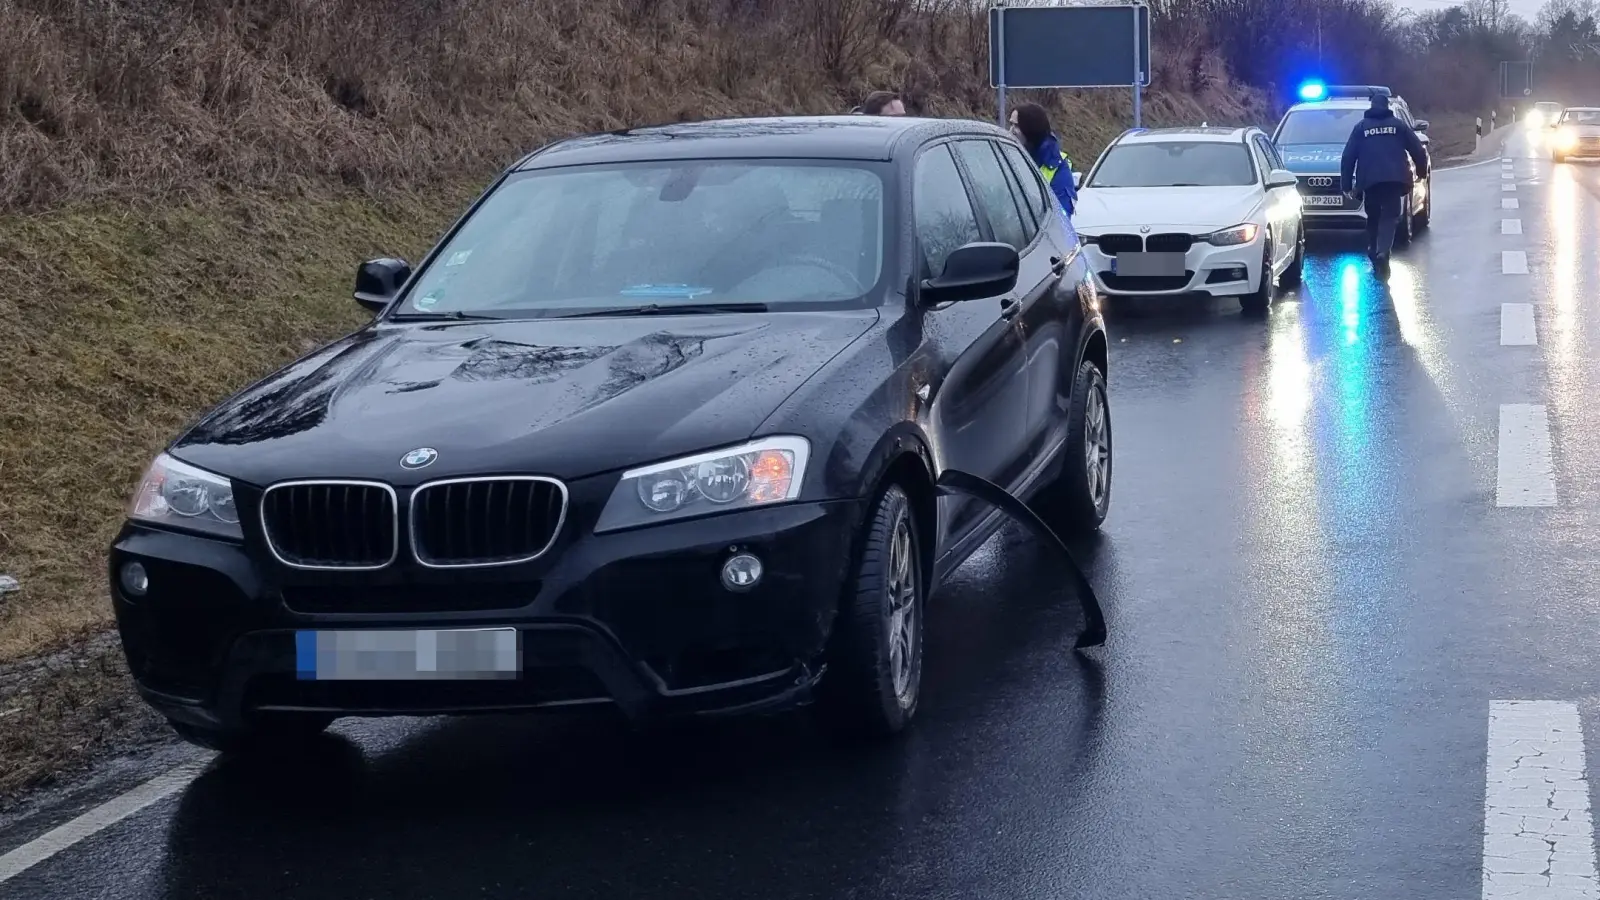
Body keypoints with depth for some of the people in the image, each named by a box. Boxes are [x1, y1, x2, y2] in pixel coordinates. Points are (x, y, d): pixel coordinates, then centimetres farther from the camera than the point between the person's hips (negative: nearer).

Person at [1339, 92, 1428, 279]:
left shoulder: (1361, 127, 13)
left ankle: (1374, 253, 15)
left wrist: (1346, 185, 7)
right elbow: (1418, 151, 11)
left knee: (1373, 218, 15)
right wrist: (1421, 172, 27)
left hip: (1370, 180, 1)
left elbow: (1348, 157, 6)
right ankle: (1382, 253, -25)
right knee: (1389, 217, -4)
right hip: (1394, 179, -1)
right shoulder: (1398, 125, 13)